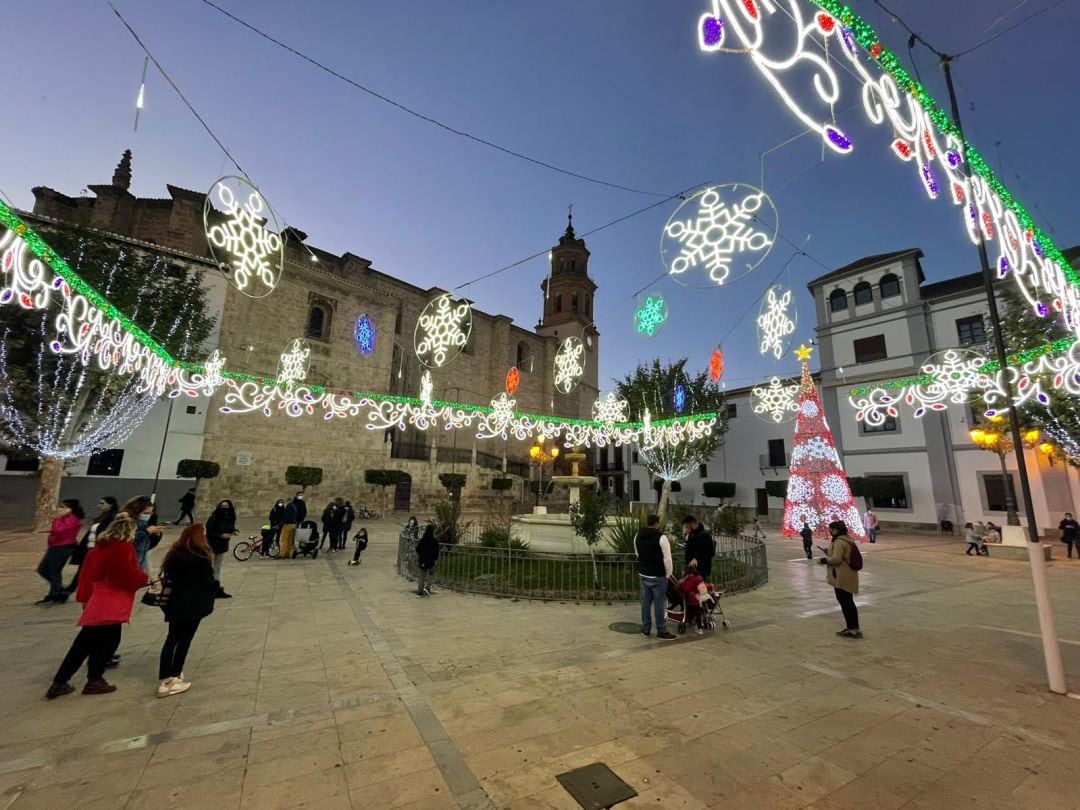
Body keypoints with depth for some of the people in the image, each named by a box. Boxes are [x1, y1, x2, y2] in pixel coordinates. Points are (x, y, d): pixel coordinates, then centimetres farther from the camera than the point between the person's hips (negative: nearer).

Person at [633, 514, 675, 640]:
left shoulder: (638, 536, 3)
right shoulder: (661, 537, -18)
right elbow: (667, 559, -17)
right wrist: (668, 574, -3)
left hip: (643, 575, 6)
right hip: (658, 577, -6)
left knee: (645, 602, 13)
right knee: (660, 603, 5)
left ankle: (646, 629, 20)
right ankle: (662, 631, 14)